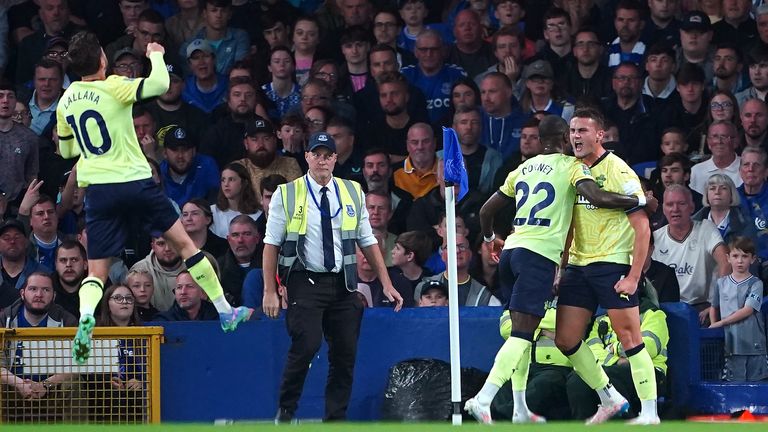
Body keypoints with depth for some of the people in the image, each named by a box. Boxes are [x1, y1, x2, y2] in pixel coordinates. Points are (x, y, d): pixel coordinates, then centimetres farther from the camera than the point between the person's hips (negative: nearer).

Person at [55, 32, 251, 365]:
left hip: (97, 188, 3)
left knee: (96, 272, 3)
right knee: (184, 243, 13)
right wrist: (156, 56, -2)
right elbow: (160, 85, -21)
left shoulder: (66, 102, 6)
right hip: (135, 181, -3)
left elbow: (66, 150, 19)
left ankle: (85, 315, -30)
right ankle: (225, 312, 19)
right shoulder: (112, 88, -10)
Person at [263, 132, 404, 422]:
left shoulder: (352, 193, 11)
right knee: (307, 344, -19)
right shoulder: (286, 195, 1)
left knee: (345, 352, 1)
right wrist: (270, 292, -7)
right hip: (305, 281, -4)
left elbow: (368, 242, 13)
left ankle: (335, 420, 10)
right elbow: (271, 244, 0)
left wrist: (386, 284, 7)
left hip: (343, 285, 4)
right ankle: (285, 413, -3)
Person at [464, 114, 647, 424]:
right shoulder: (572, 166, 1)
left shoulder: (523, 169, 18)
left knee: (522, 331, 14)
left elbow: (487, 210, 24)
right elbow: (598, 198, -16)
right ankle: (483, 399, -24)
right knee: (523, 333, -11)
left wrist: (489, 238, 44)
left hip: (511, 251, 7)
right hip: (540, 254, -7)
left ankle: (520, 410, 14)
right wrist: (640, 200, -2)